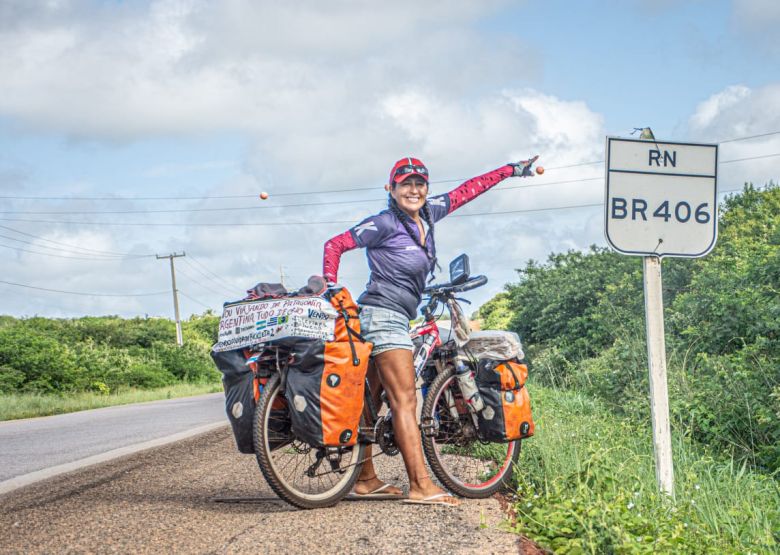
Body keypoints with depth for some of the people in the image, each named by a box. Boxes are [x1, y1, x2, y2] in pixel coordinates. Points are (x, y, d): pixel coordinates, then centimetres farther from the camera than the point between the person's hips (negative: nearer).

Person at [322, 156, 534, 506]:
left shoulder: (426, 215, 11)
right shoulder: (385, 224, -9)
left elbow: (465, 191, 21)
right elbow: (336, 245, -7)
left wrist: (510, 170, 27)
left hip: (394, 318, 9)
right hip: (384, 315, -9)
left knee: (372, 398, 12)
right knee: (404, 400, -13)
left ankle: (366, 479, 18)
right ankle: (421, 485, -18)